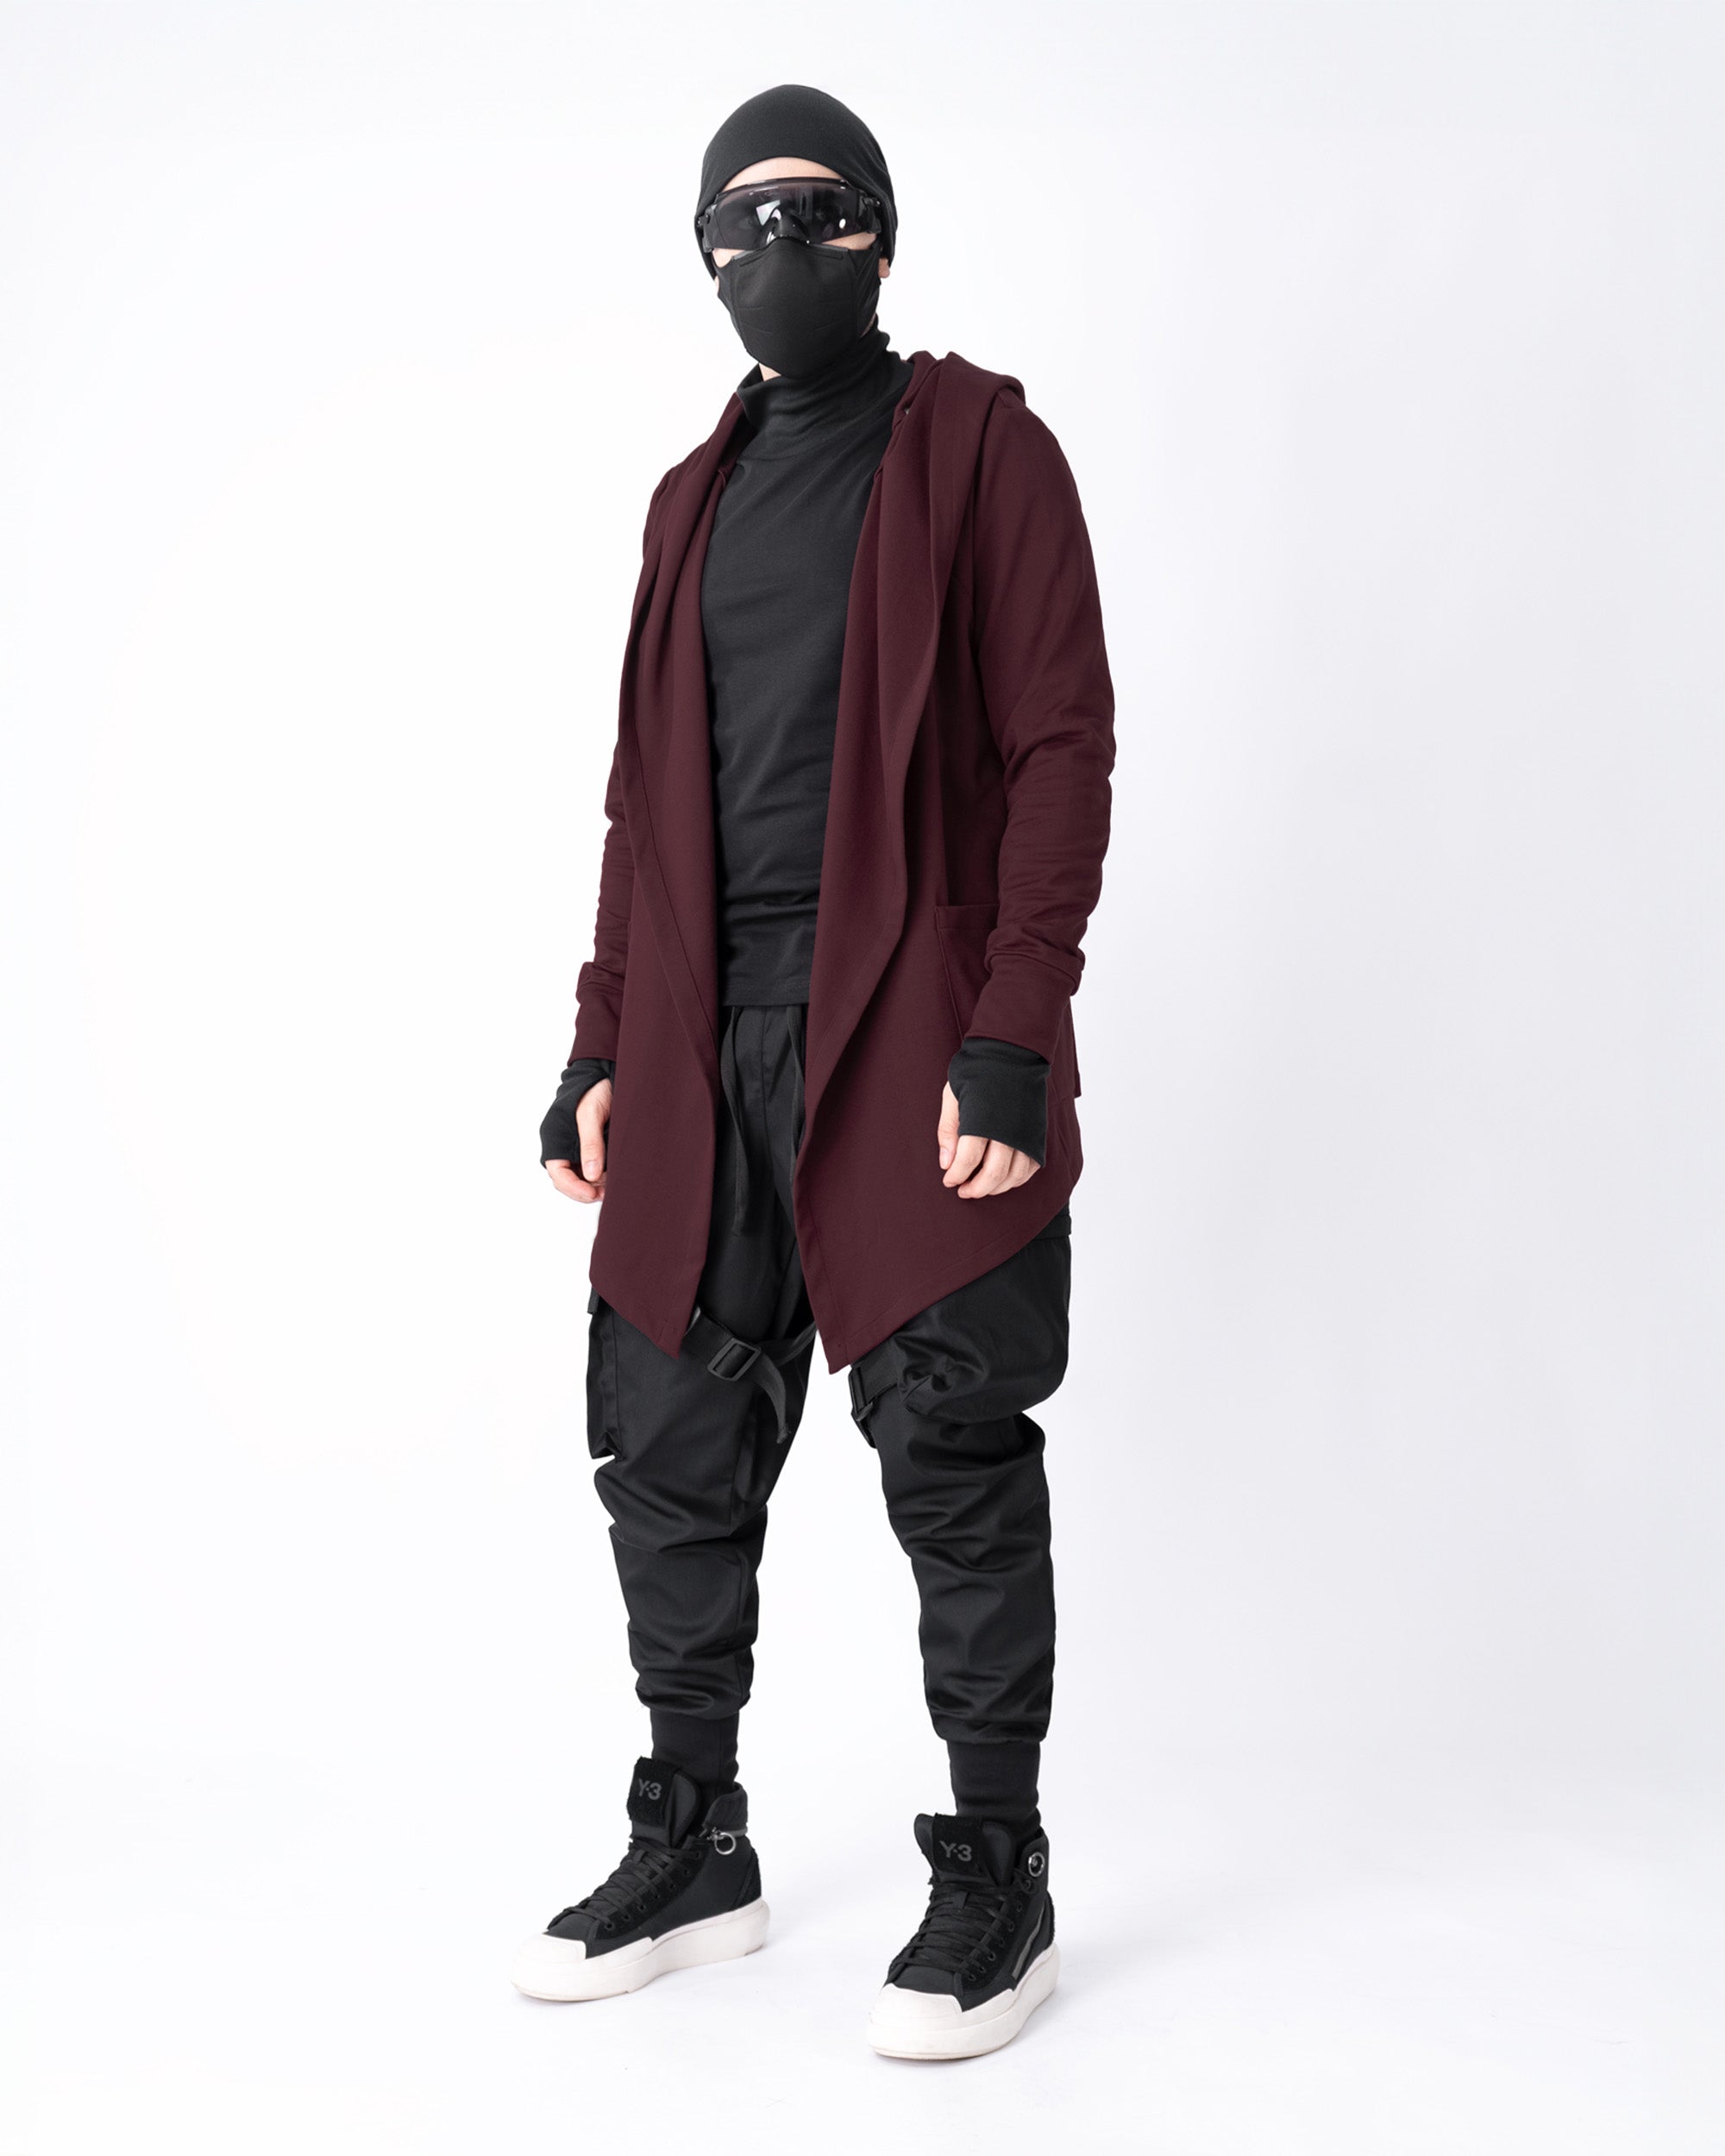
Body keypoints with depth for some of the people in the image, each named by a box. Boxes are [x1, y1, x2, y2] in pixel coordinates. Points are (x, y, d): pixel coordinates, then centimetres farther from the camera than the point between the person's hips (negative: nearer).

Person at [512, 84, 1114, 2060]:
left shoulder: (976, 448, 2)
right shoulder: (695, 494, 20)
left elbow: (1061, 746, -6)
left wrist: (1010, 1040, -15)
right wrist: (602, 1047, 12)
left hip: (908, 1043, -6)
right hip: (701, 1051, 6)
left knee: (953, 1456, -2)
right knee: (670, 1446, 9)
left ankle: (998, 1887, 14)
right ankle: (693, 1852, 25)